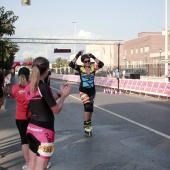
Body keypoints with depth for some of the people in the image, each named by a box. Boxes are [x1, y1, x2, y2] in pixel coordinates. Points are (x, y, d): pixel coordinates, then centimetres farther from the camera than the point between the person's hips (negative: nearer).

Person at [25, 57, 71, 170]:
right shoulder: (43, 87, -19)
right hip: (44, 130, -8)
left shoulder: (29, 86, 3)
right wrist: (64, 95, 3)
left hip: (32, 128, 8)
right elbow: (56, 110, -10)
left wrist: (59, 93, 13)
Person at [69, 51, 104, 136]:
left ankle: (89, 124, 30)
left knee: (90, 108, 13)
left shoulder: (93, 67, -4)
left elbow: (101, 64, -20)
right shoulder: (80, 68, -8)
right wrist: (77, 56, -24)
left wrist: (93, 57, -24)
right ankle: (86, 124, -9)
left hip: (92, 90, 3)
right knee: (87, 106, -19)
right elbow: (71, 64, -21)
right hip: (83, 91, -3)